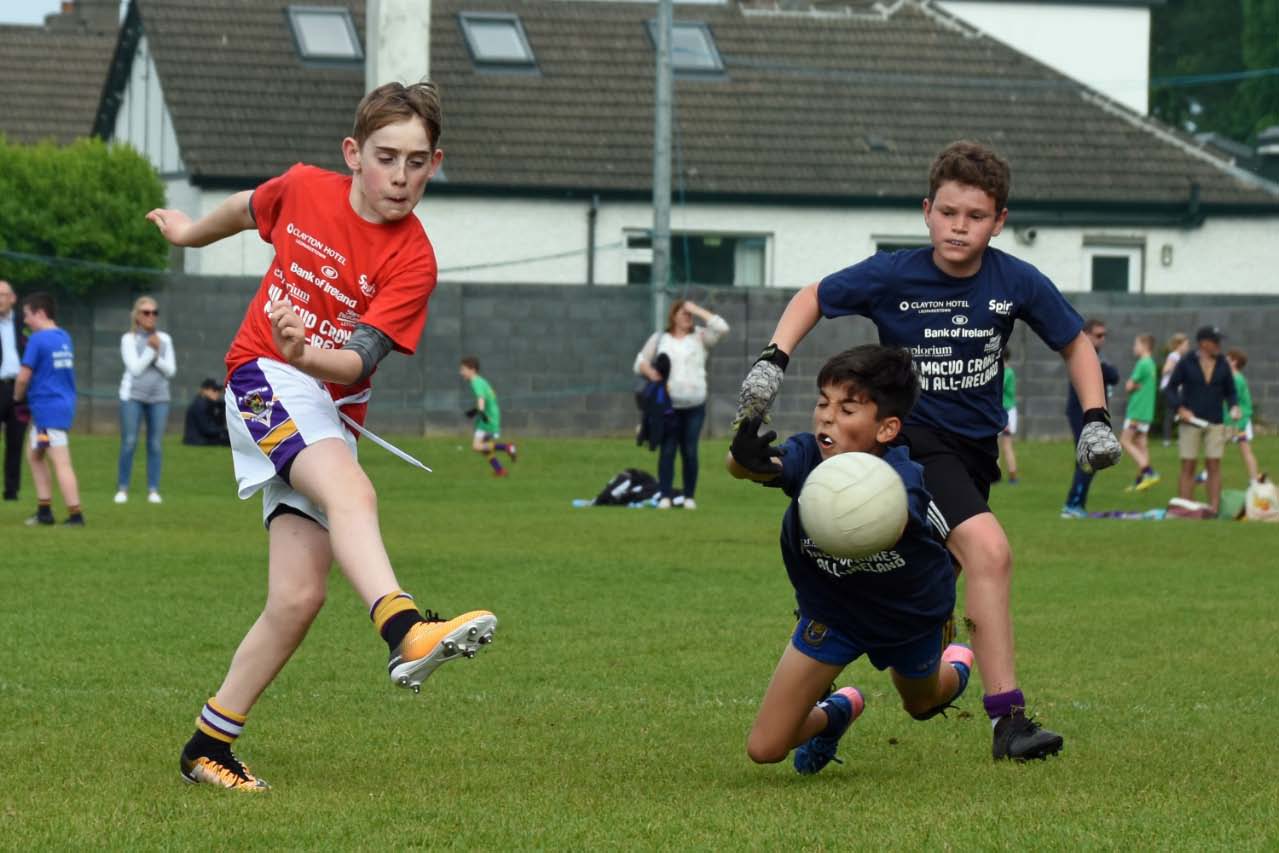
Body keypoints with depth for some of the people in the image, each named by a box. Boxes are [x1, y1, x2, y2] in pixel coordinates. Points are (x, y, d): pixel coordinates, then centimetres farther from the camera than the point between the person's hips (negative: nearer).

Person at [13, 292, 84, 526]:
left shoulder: (38, 340, -13)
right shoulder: (65, 338, 12)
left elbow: (23, 377, -16)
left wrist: (18, 397, 5)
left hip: (47, 408, -9)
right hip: (65, 404, 9)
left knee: (61, 463, -8)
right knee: (35, 455, 19)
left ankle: (75, 514, -11)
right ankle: (44, 511, 18)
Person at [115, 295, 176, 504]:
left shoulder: (164, 339, 11)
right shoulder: (129, 339, 1)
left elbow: (170, 370, 6)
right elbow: (135, 368, -7)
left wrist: (157, 354, -7)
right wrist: (150, 350, -9)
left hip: (159, 397, 3)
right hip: (133, 396, -3)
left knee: (156, 445, -1)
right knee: (129, 444, -7)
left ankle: (153, 490, 1)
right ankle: (122, 488, 0)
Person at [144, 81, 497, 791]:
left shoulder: (413, 260, -8)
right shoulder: (304, 189, -4)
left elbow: (360, 362, -17)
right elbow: (249, 208, 21)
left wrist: (309, 354, -39)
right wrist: (191, 232, 40)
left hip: (331, 411, 2)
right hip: (266, 379, -2)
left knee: (298, 598, -6)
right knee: (351, 490, -33)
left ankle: (209, 747, 9)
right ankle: (404, 627, -58)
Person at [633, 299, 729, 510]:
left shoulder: (700, 337, 10)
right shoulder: (659, 339, 12)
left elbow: (721, 328, -6)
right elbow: (640, 362, 13)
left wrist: (698, 310, -3)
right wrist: (649, 372, -10)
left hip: (695, 406, 0)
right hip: (668, 405, 0)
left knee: (690, 451, 1)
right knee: (667, 450, -5)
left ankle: (690, 497, 6)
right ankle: (665, 496, -5)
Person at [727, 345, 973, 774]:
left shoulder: (902, 478, -37)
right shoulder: (807, 456, -30)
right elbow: (747, 467, -50)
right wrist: (745, 460, -75)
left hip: (910, 610, -1)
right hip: (830, 608, 1)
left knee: (921, 704, 30)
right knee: (764, 749, -4)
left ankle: (955, 665, 68)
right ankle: (837, 712, 30)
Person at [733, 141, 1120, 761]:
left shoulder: (1017, 283, -8)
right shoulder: (892, 277, -14)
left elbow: (1074, 342, 7)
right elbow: (813, 298, 2)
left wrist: (1096, 420, -3)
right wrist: (773, 361, -12)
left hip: (975, 446, 5)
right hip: (913, 436, -5)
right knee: (989, 550, -23)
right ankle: (1007, 720, -25)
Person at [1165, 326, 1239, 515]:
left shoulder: (1222, 365, 7)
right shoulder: (1186, 363, -2)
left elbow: (1230, 391, 15)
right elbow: (1171, 387, 3)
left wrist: (1233, 407, -5)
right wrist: (1180, 408, -10)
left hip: (1215, 423, 3)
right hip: (1191, 422, -3)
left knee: (1214, 465, -2)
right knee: (1188, 466, -2)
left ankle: (1214, 509, 0)